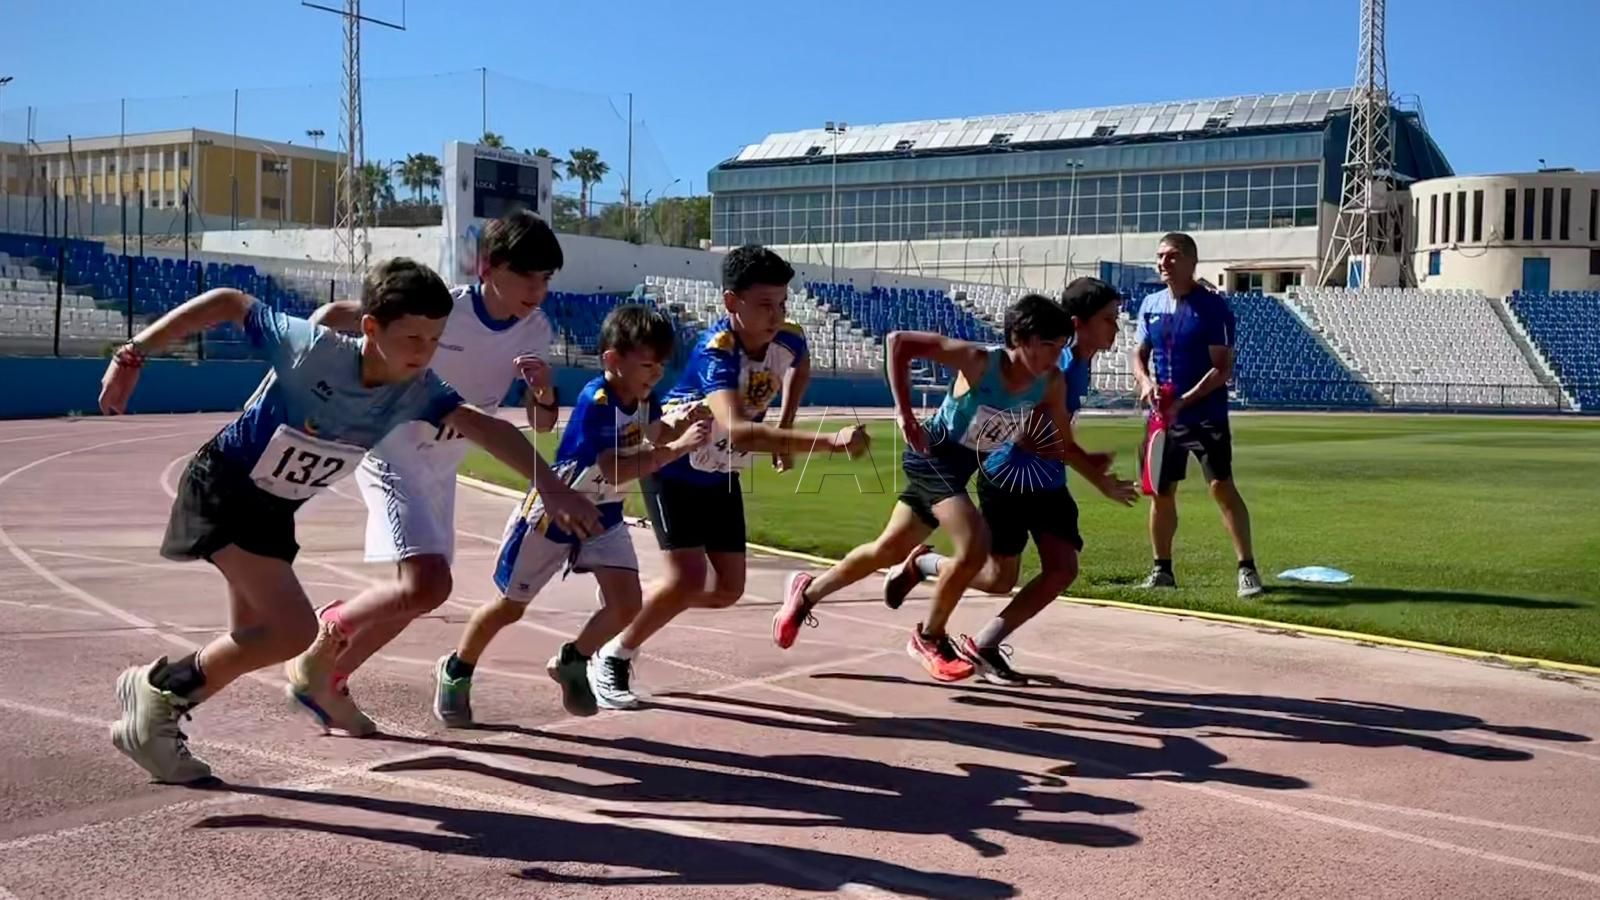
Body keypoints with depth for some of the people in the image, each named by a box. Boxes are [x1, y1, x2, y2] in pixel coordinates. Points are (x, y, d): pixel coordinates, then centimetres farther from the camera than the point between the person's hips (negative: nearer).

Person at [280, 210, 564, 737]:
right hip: (392, 453, -7)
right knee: (428, 585, -22)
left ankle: (328, 682, 31)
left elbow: (540, 426, -3)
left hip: (440, 470, 7)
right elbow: (331, 317, -15)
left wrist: (544, 390, -24)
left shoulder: (535, 331, -7)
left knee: (416, 594, 12)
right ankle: (316, 646, 1)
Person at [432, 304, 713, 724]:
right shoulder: (595, 401, -30)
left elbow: (655, 433, 7)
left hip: (603, 515, 6)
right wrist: (677, 449, -42)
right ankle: (456, 671, 34)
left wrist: (681, 421, -15)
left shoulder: (642, 396, -9)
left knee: (625, 605, -8)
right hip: (551, 514, -6)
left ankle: (571, 663, 18)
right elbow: (615, 470, -37)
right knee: (510, 606, 9)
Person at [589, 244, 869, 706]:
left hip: (722, 475, 7)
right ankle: (611, 659, 3)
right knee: (688, 578, -19)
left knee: (728, 589, 6)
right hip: (673, 468, -7)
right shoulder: (716, 351, -35)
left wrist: (785, 429, 4)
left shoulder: (789, 339, -14)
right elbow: (737, 430, -53)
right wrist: (827, 440, -61)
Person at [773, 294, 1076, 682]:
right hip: (934, 453, -6)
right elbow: (898, 342, -22)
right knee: (974, 547, -24)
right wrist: (904, 414, -24)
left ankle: (807, 592, 39)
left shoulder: (1052, 383, -13)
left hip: (966, 467, 6)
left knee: (889, 550, 17)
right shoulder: (979, 360, -27)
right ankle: (929, 638, -1)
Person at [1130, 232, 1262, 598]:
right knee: (1161, 492, 9)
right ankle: (1162, 570, 21)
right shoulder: (1151, 304, 7)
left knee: (1222, 486, -12)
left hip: (1206, 415, -5)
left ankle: (1247, 569, -6)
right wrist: (1145, 382, -9)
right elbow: (1139, 355, 13)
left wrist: (1184, 401, -23)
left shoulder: (1213, 306, -10)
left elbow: (1223, 368, -14)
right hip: (1164, 416, 5)